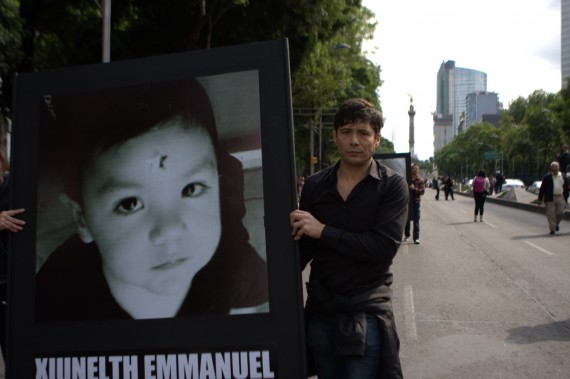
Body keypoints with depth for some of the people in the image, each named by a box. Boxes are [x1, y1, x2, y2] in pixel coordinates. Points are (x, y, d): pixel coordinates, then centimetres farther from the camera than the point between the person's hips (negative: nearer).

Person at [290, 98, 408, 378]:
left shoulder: (392, 185, -6)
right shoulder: (314, 185, 3)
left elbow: (385, 247, -17)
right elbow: (302, 248, 10)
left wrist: (323, 230, -18)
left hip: (366, 314, -3)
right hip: (320, 311, 4)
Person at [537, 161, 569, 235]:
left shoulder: (564, 177, 7)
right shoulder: (547, 177, 1)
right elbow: (542, 188, 2)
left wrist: (566, 199, 9)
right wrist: (540, 199, -1)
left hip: (560, 198, 2)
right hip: (550, 198, -2)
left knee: (561, 213, 0)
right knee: (551, 214, -2)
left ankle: (556, 223, 28)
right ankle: (552, 229, 5)